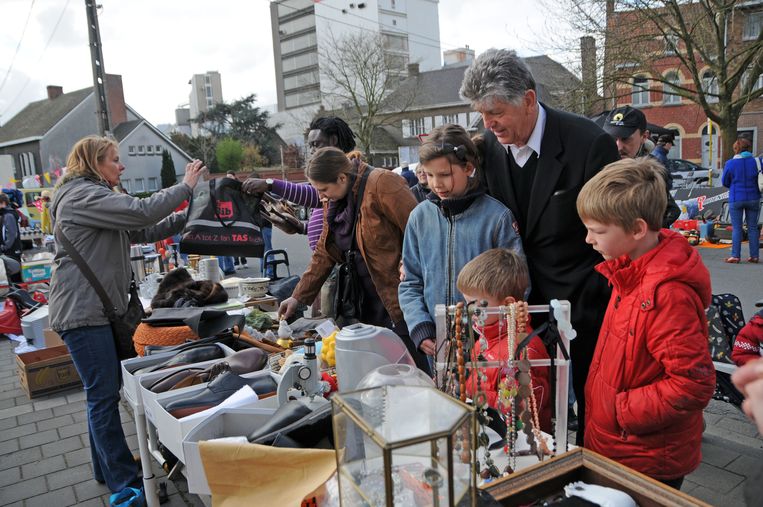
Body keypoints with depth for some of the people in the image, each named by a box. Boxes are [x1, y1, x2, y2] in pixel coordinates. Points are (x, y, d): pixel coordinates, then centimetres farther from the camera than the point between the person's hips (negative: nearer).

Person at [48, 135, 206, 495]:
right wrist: (186, 186, -13)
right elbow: (141, 212, -24)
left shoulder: (96, 198, 21)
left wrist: (185, 217, 7)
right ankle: (124, 483, 3)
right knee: (104, 396, -5)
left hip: (101, 309, 11)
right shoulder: (82, 195, -12)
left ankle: (107, 468, 29)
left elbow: (142, 232, 18)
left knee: (103, 393, 16)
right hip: (81, 311, -11)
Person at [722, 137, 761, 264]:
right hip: (753, 198, 2)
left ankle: (735, 256, 1)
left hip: (736, 199, -2)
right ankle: (754, 256, 13)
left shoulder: (730, 163, -9)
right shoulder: (756, 161, -4)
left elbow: (725, 182, 2)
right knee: (753, 227, 10)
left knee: (736, 228, 3)